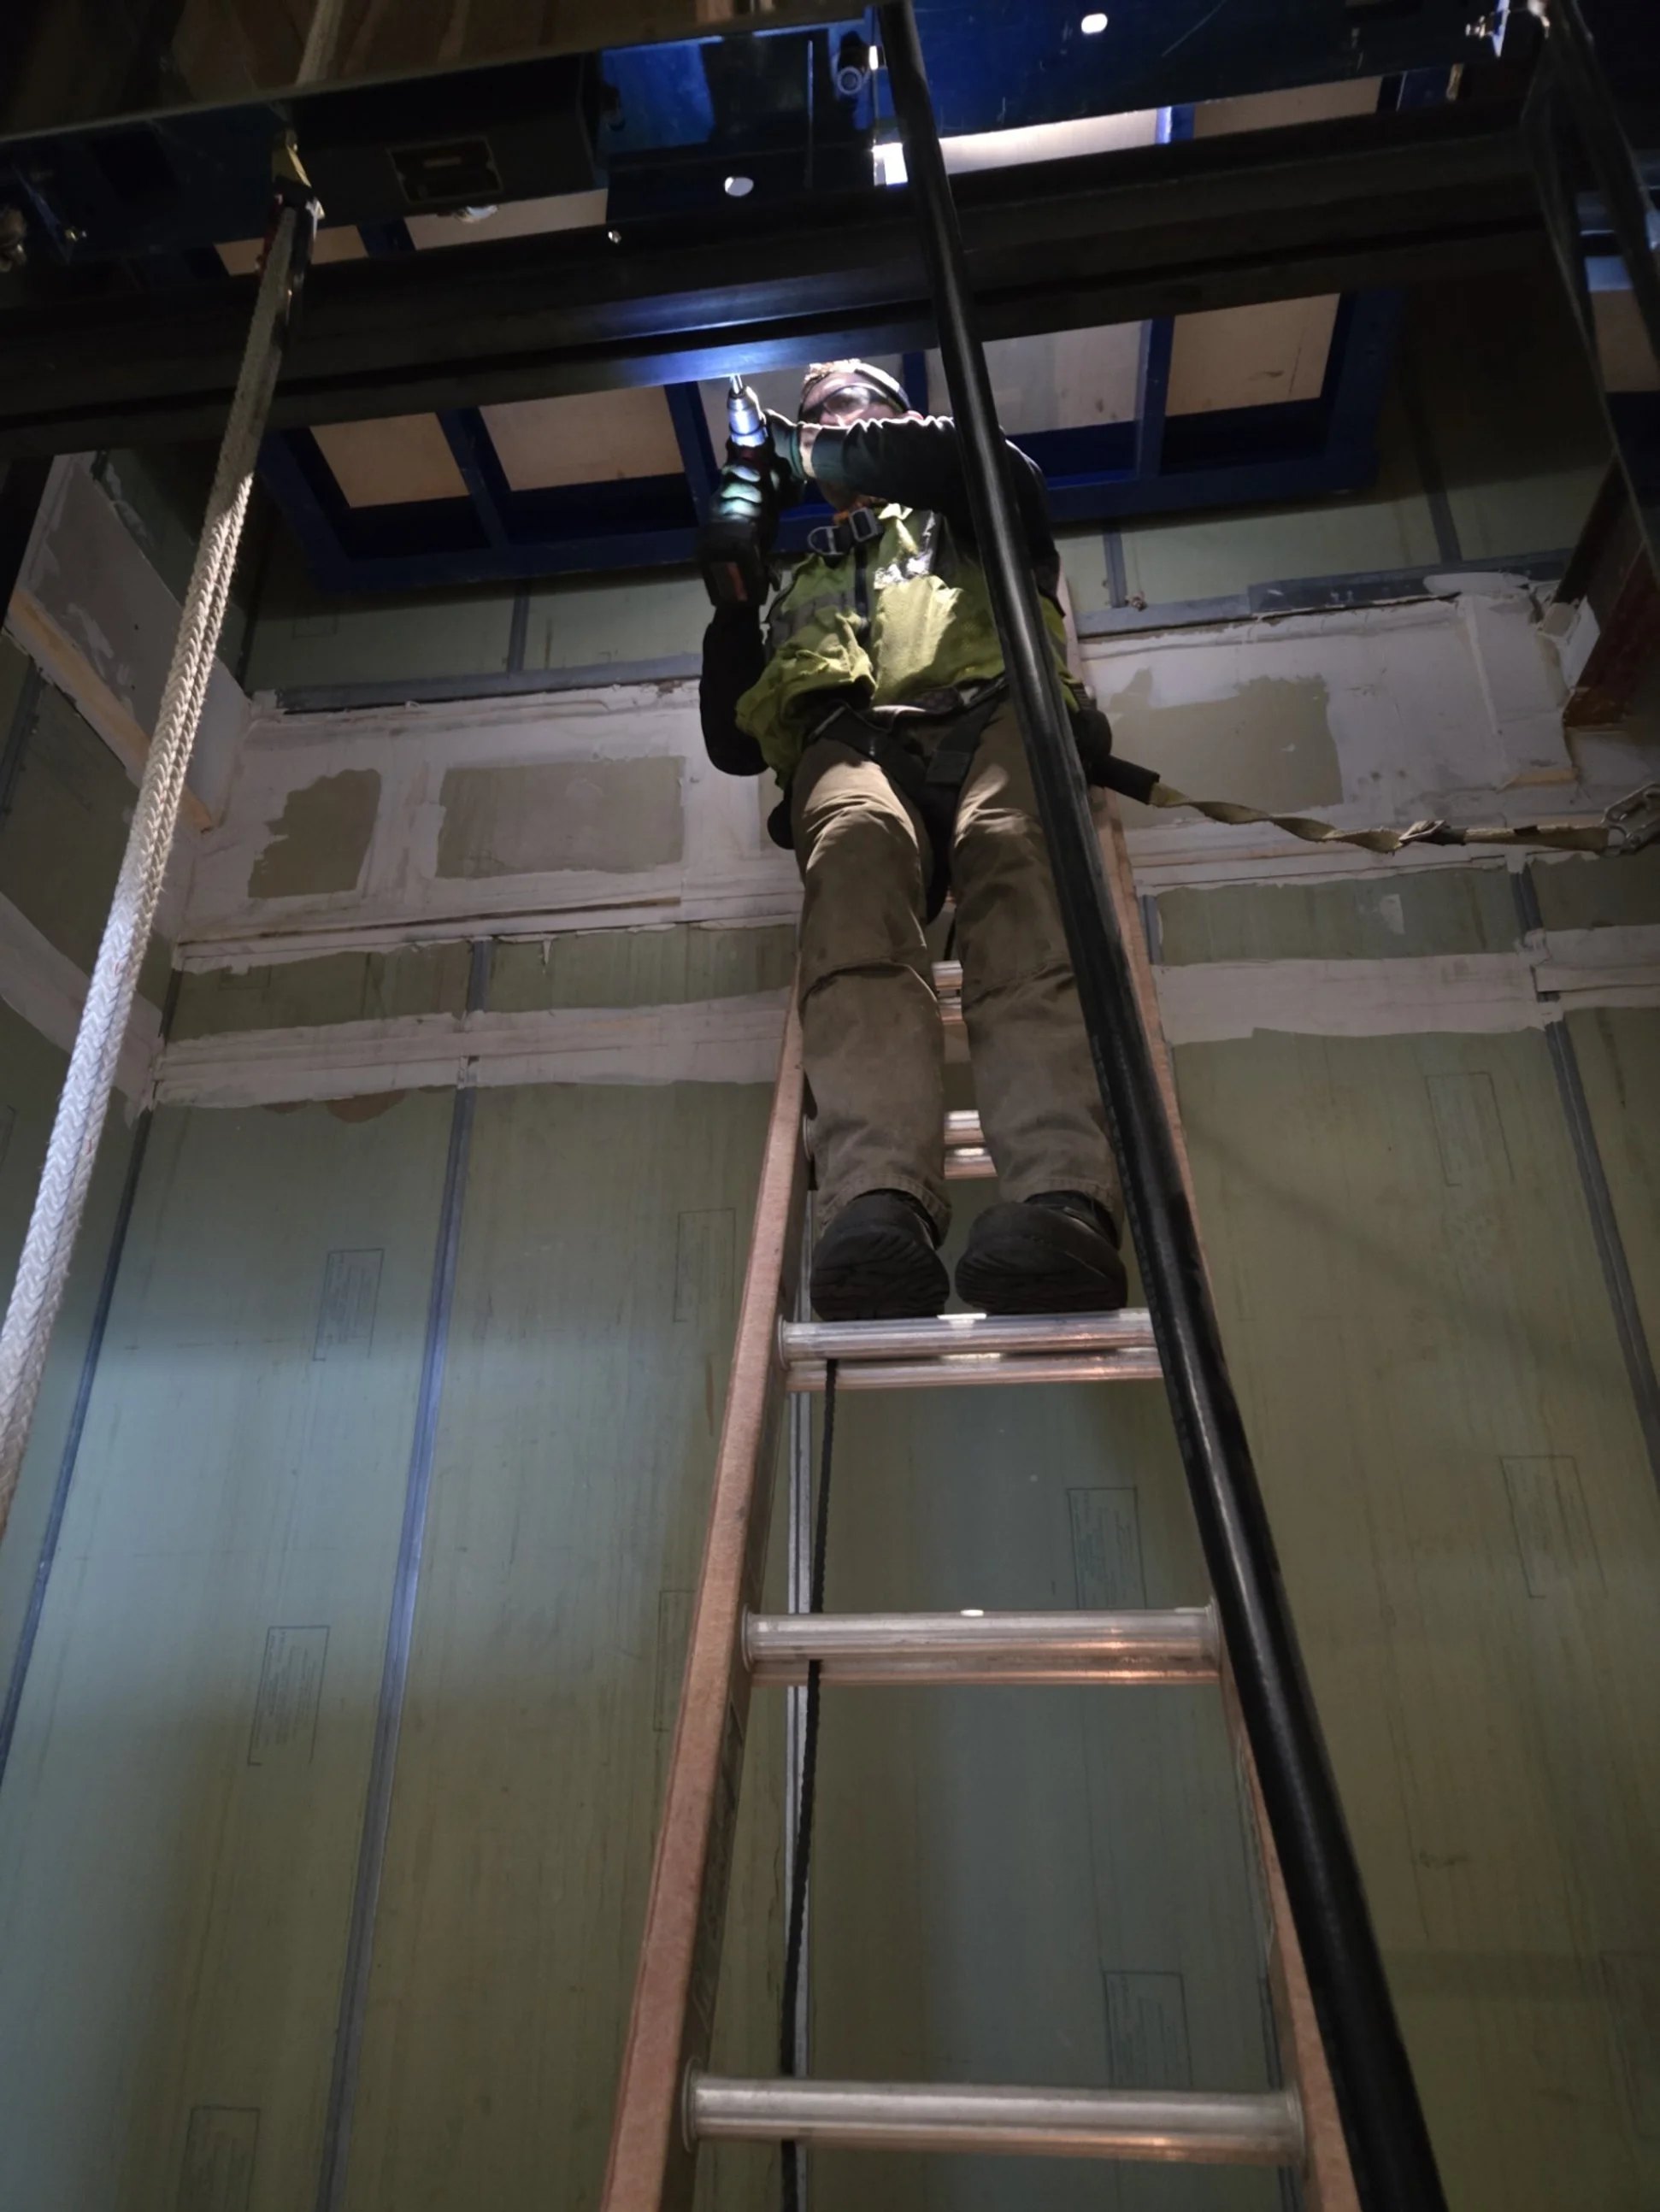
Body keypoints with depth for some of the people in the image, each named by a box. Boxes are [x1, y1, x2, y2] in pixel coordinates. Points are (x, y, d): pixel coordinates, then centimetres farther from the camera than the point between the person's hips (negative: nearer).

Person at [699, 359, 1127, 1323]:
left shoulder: (960, 515, 38)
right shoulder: (800, 586, 42)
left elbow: (1002, 472, 10)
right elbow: (734, 740, 30)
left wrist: (825, 447, 15)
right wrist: (734, 595, 20)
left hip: (991, 712, 0)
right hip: (849, 737, 1)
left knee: (1020, 876, -36)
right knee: (856, 860, -37)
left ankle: (1065, 1201, -60)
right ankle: (878, 1205, -59)